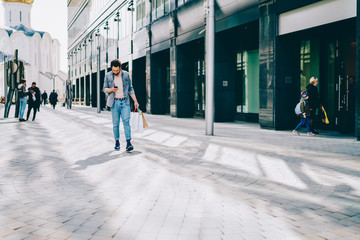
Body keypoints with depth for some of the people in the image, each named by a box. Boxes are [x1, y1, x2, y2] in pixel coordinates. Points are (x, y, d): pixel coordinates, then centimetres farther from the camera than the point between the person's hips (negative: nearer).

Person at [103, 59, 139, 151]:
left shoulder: (126, 75, 3)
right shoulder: (108, 76, 2)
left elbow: (130, 89, 9)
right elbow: (105, 89, 7)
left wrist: (135, 101, 4)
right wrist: (111, 89, -15)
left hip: (125, 102, 0)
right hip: (114, 102, 0)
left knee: (126, 122, -10)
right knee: (115, 123, 3)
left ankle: (128, 142, -13)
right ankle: (117, 142, 16)